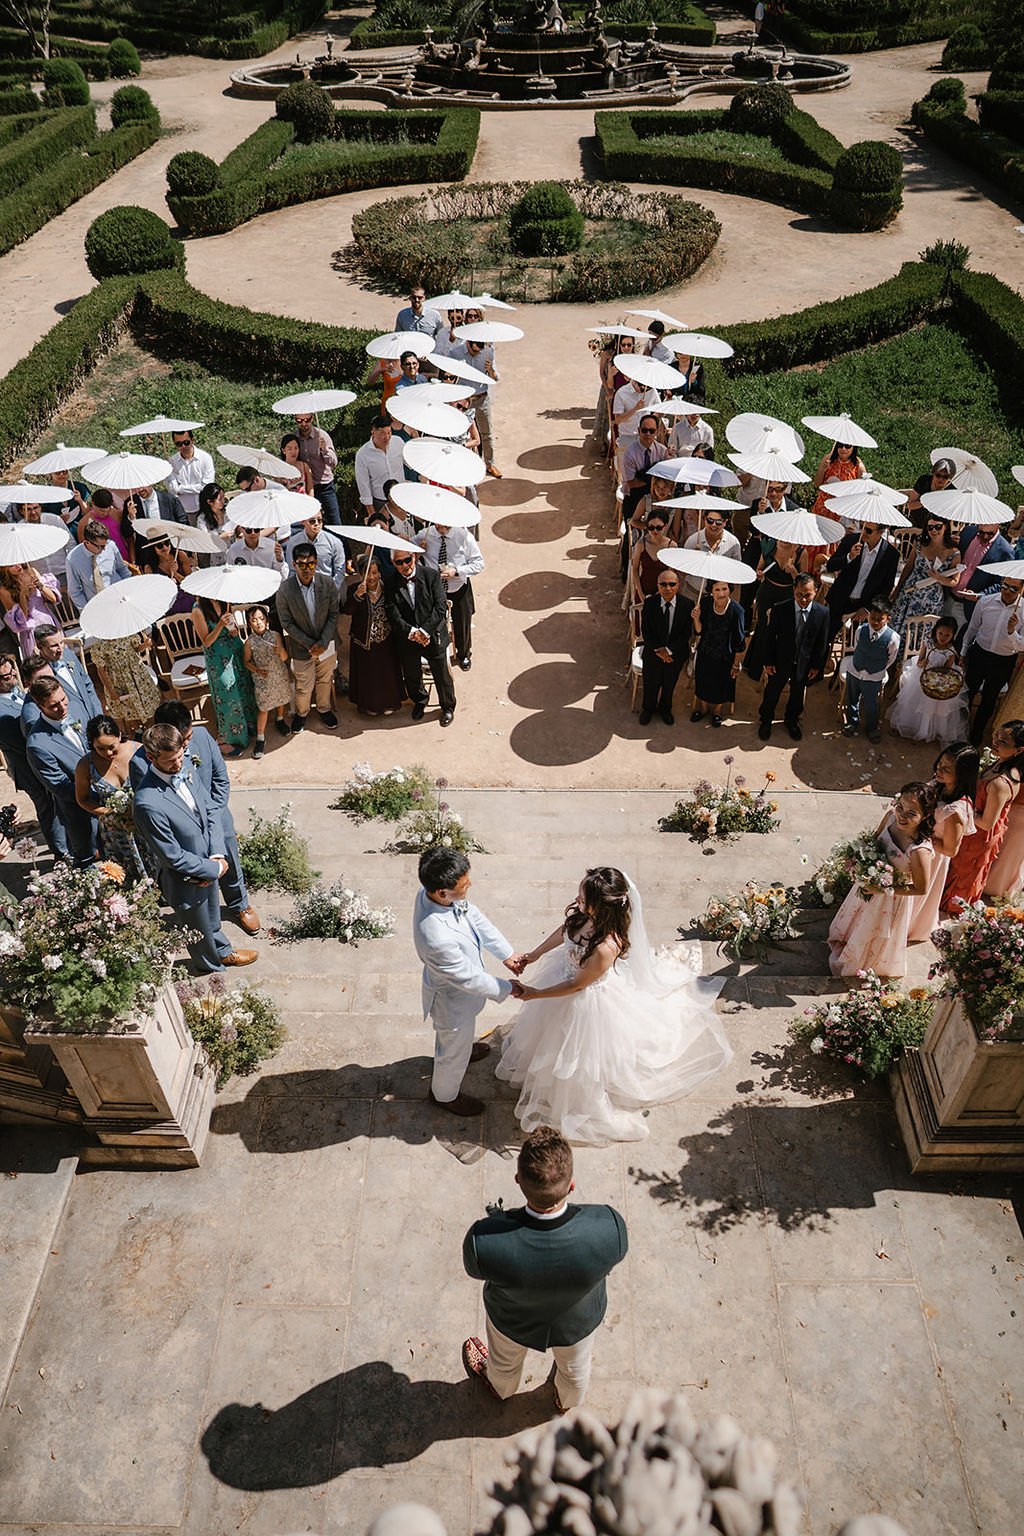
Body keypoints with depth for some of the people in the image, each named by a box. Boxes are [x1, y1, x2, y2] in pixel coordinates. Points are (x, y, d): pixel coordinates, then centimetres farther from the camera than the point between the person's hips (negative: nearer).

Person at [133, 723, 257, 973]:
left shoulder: (186, 770, -11)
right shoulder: (147, 803, -35)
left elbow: (210, 811, 0)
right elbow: (173, 857, -27)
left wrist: (217, 856, -12)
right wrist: (215, 869, -16)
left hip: (208, 866, 7)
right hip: (185, 882, -6)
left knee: (212, 921, 34)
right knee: (199, 934, 23)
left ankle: (224, 953, 61)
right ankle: (213, 969, 51)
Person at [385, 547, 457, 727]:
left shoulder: (431, 576, -12)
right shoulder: (391, 584, -8)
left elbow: (440, 607, -16)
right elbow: (394, 617, -12)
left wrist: (424, 631, -22)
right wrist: (412, 633, -24)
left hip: (433, 636, -2)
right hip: (406, 640, 2)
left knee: (442, 675, 12)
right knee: (412, 676, 21)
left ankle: (448, 707, 38)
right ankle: (419, 702, 51)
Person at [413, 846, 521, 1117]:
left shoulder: (433, 892, -24)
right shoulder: (437, 938, -48)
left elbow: (475, 917, -7)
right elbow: (467, 978, -31)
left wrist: (506, 953, -5)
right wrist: (507, 989, -16)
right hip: (453, 998, -7)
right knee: (455, 1050, 24)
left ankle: (454, 1051, 71)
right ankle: (444, 1094, 54)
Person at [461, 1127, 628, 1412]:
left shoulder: (483, 1241, -45)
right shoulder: (610, 1227, -43)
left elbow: (475, 1268, -20)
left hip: (515, 1321, -1)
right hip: (580, 1321, 1)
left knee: (505, 1361, 37)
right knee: (575, 1368, 38)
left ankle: (500, 1387, 69)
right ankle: (567, 1401, 69)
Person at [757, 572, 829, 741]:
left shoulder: (823, 612, -16)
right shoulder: (779, 609, -19)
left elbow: (822, 642, -6)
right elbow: (770, 637, -9)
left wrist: (817, 666, -1)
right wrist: (769, 662, -6)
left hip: (804, 664, 1)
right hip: (781, 662, -1)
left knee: (797, 694, 24)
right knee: (772, 691, 19)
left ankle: (792, 719, 52)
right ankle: (766, 720, 46)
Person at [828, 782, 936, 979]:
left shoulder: (920, 851, -40)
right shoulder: (891, 816, -22)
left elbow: (921, 889, -25)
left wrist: (884, 889, -26)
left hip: (891, 899, -6)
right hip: (870, 883, 6)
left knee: (874, 937, 25)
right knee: (854, 919, 35)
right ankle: (841, 945, 66)